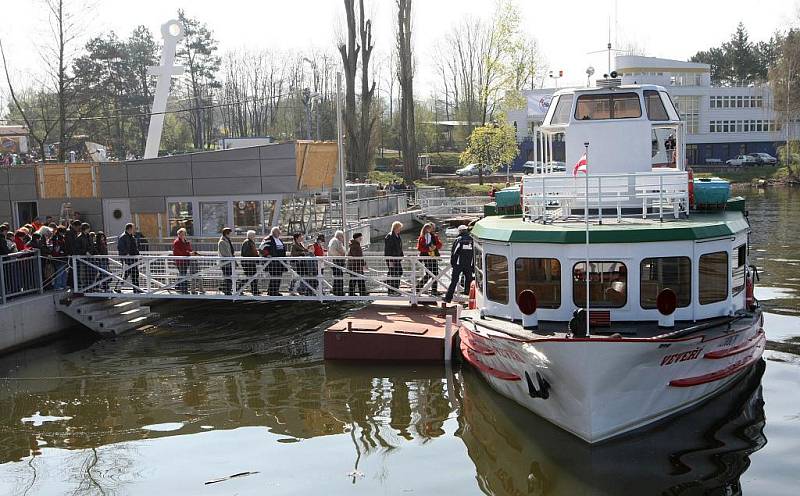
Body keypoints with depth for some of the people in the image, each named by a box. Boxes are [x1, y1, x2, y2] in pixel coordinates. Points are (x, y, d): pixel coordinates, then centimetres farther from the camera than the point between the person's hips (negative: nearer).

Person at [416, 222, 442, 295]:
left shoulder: (434, 236, 14)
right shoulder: (422, 237, 0)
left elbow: (439, 245, 10)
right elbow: (419, 248, -8)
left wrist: (435, 246, -11)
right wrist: (428, 249, -16)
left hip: (434, 256, 5)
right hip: (426, 257, -5)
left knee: (435, 274, 2)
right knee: (429, 274, -8)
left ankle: (434, 290, 8)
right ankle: (418, 287, 6)